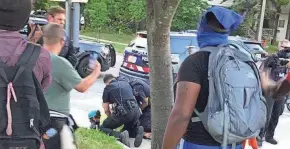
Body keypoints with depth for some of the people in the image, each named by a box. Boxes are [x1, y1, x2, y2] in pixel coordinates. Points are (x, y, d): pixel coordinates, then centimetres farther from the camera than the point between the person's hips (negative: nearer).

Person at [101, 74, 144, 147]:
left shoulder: (107, 88, 9)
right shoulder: (126, 83, 23)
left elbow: (106, 109, 11)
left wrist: (112, 119, 28)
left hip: (122, 112, -5)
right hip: (136, 111, 5)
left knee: (103, 128, 13)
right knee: (130, 128, 32)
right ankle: (138, 131, -3)